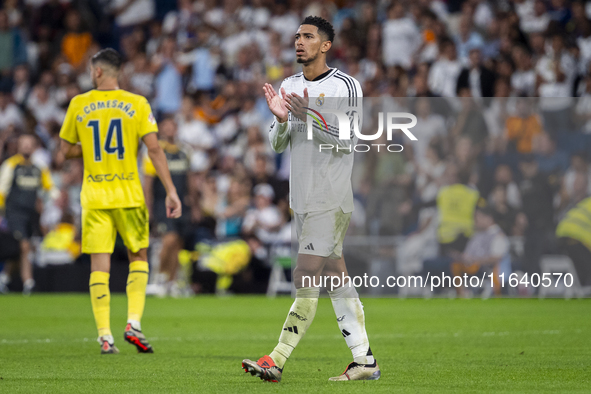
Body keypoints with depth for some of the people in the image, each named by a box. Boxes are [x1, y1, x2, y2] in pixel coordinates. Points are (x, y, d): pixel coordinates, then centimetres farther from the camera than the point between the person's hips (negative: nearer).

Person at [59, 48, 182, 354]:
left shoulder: (78, 105, 2)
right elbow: (154, 149, -7)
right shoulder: (136, 104, -1)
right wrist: (171, 192, -7)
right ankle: (133, 323, -1)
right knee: (138, 258, 15)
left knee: (99, 265, 2)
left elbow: (65, 151, 9)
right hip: (129, 195, 0)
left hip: (93, 197, 0)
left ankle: (105, 336, -4)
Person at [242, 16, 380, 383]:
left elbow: (347, 142, -12)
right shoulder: (289, 87, 14)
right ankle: (364, 361, 11)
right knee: (335, 277, 8)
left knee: (306, 279, -11)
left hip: (331, 199, -8)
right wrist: (282, 119, -8)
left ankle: (277, 360, -13)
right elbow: (278, 144, 12)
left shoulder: (346, 85, -6)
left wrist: (309, 117, -23)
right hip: (303, 197, 8)